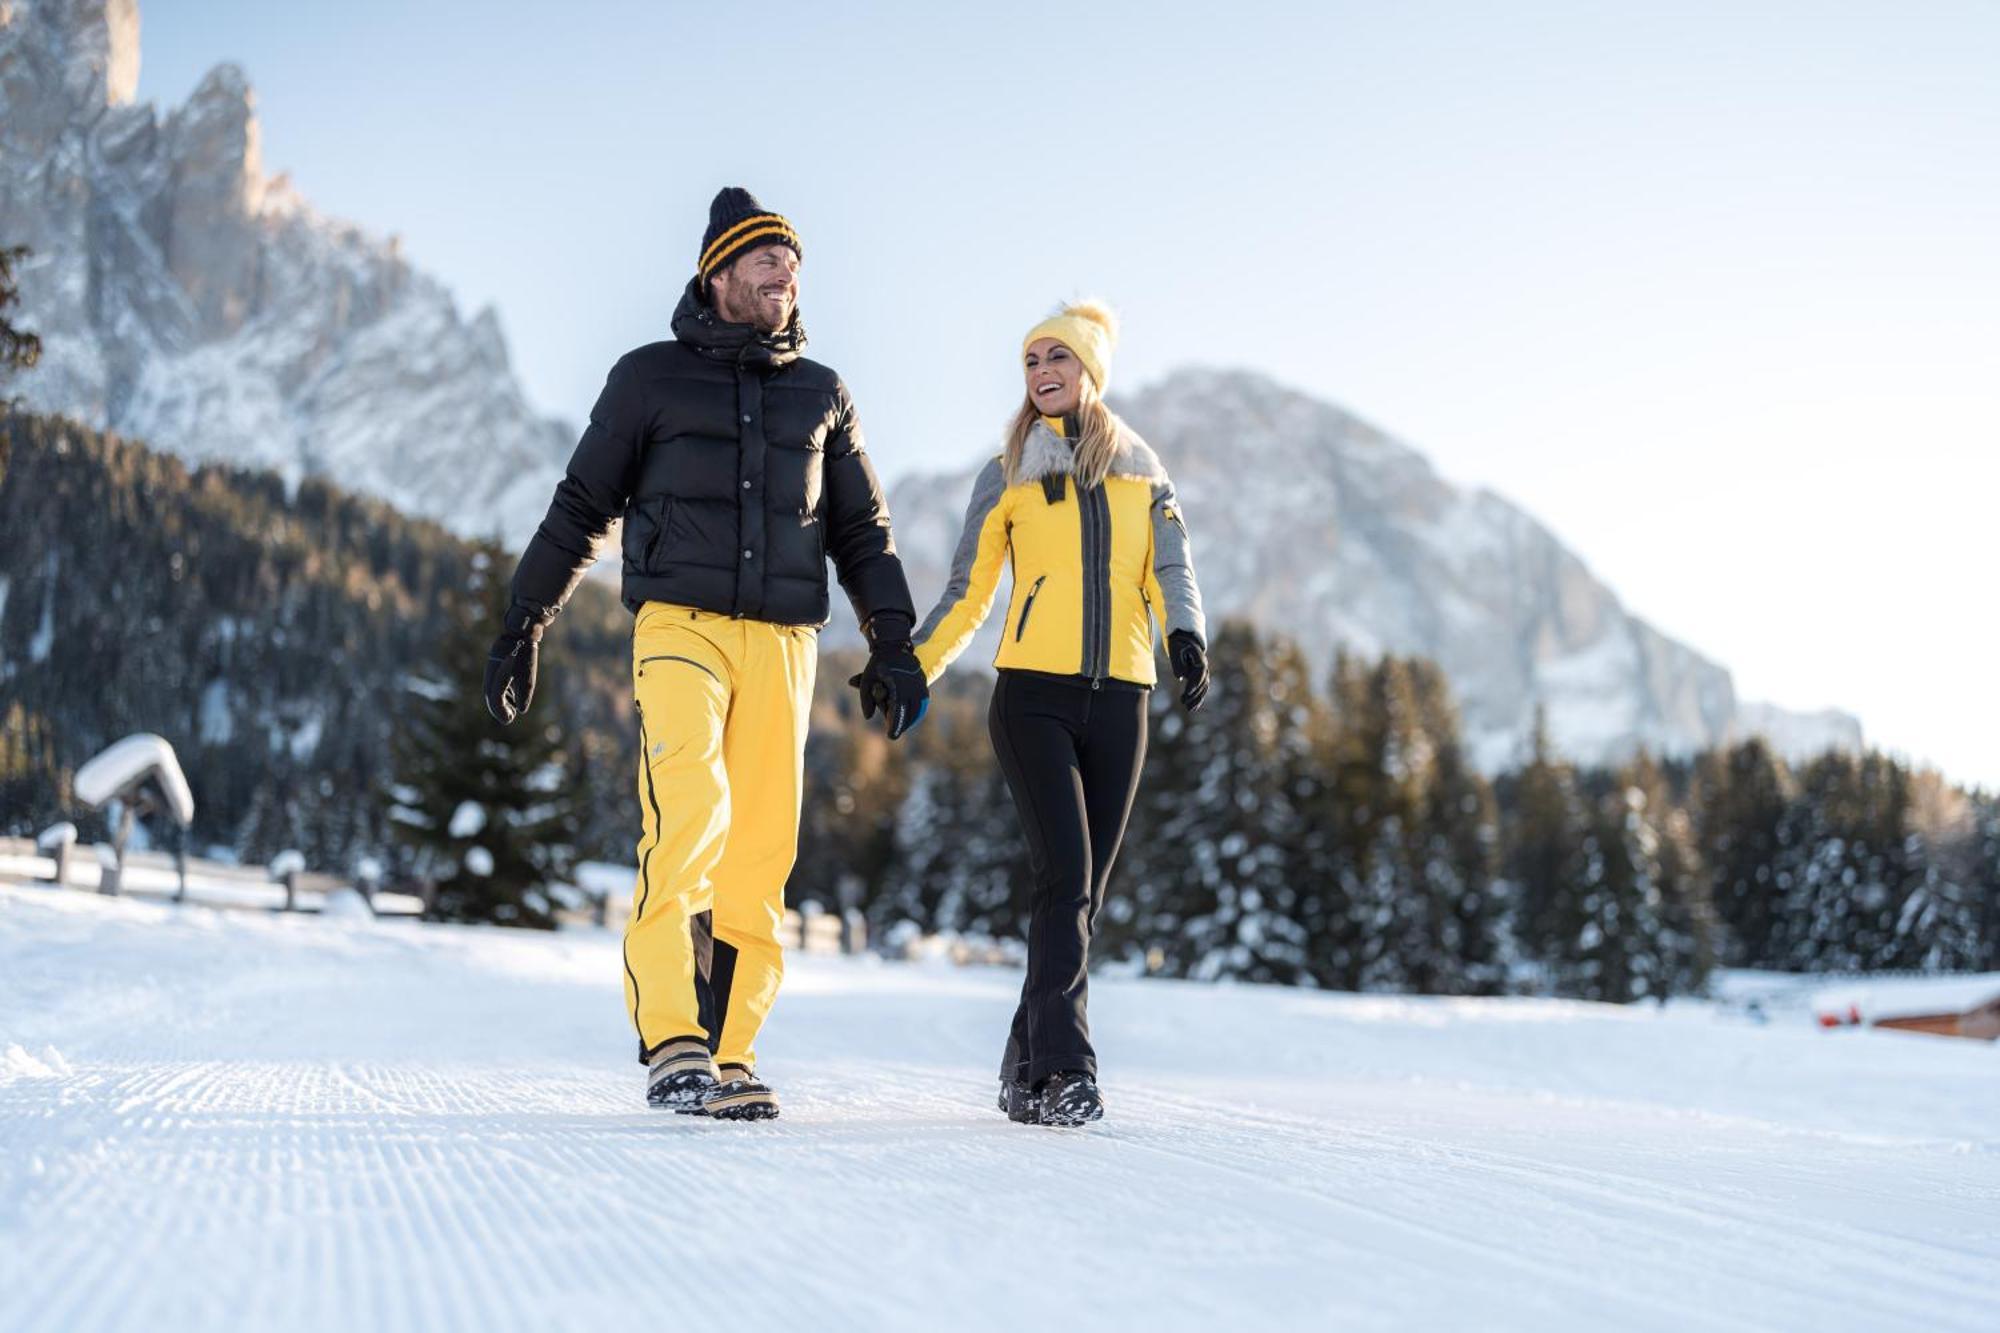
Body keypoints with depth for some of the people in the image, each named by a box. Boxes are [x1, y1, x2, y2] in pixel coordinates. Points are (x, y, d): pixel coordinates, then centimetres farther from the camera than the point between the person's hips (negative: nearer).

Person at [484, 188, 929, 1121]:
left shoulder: (821, 394, 19)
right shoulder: (650, 377, 10)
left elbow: (863, 534, 22)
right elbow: (580, 508, 13)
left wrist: (894, 647, 13)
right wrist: (523, 622, 9)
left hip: (782, 642, 3)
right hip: (682, 627, -3)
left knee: (761, 850, -2)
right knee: (690, 817, -22)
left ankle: (727, 1052, 3)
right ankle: (670, 1043, -20)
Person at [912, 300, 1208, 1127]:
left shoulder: (1141, 470, 16)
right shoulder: (1008, 475, 10)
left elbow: (1170, 568, 3)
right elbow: (968, 593, 11)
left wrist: (1186, 635, -17)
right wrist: (909, 672, 1)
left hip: (1118, 698, 3)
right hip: (1033, 693, -3)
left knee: (1083, 890, 3)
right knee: (1064, 876, -17)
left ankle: (1030, 1071, 12)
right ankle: (1063, 1068, -17)